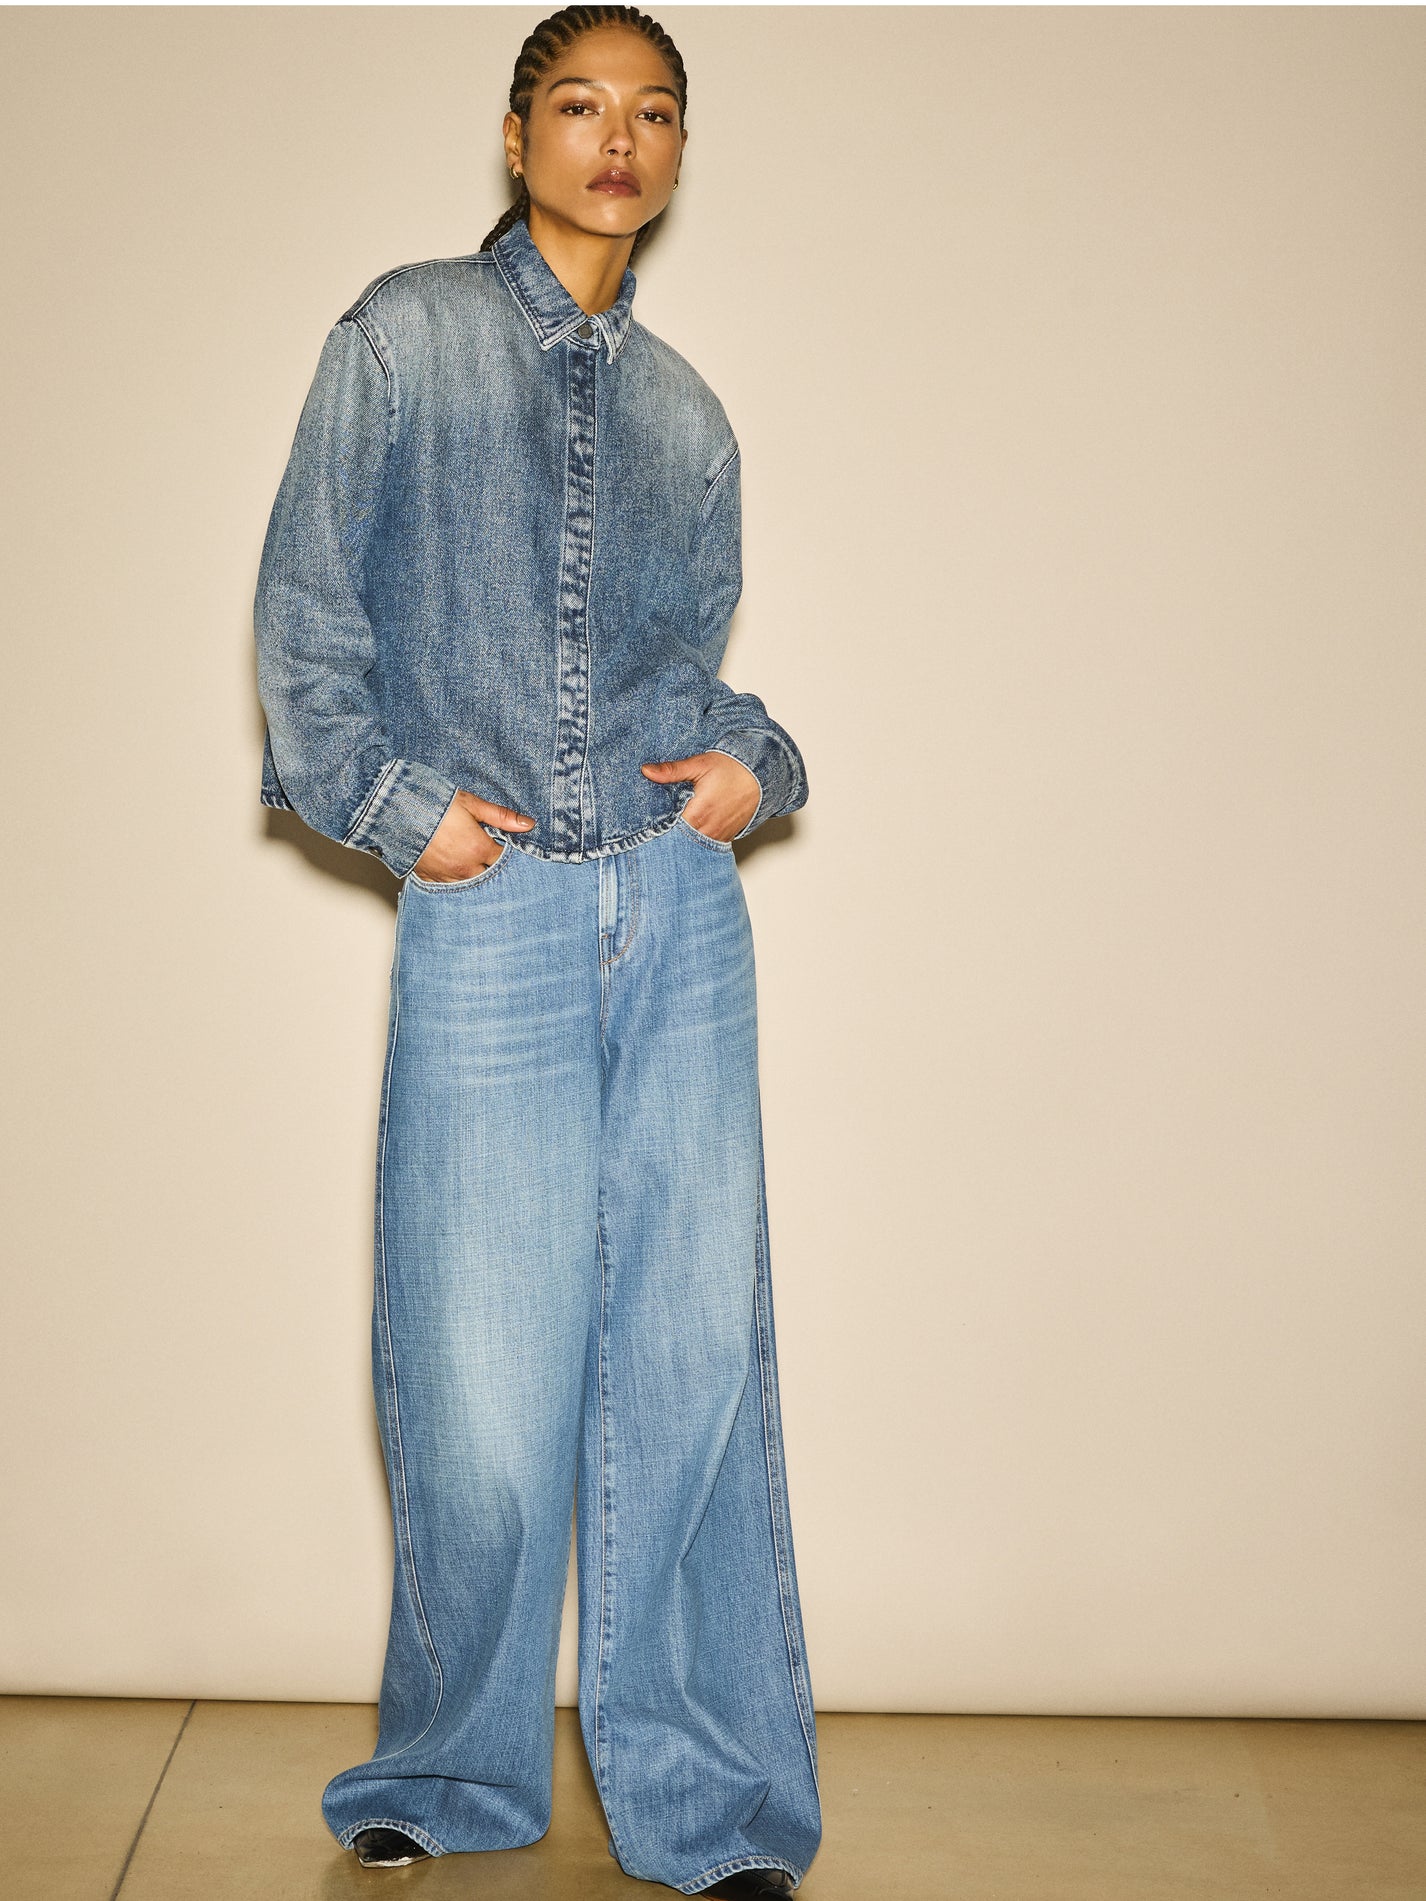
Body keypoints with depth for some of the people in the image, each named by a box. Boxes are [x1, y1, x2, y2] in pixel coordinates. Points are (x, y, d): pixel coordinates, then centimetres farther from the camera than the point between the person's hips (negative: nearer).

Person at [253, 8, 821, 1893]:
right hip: (486, 921, -3)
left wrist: (755, 761, 2)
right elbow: (309, 607, 3)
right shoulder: (403, 336, 6)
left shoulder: (687, 413, 17)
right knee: (482, 1385, 1)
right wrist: (394, 798, -8)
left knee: (696, 1355, 3)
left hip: (681, 910, 3)